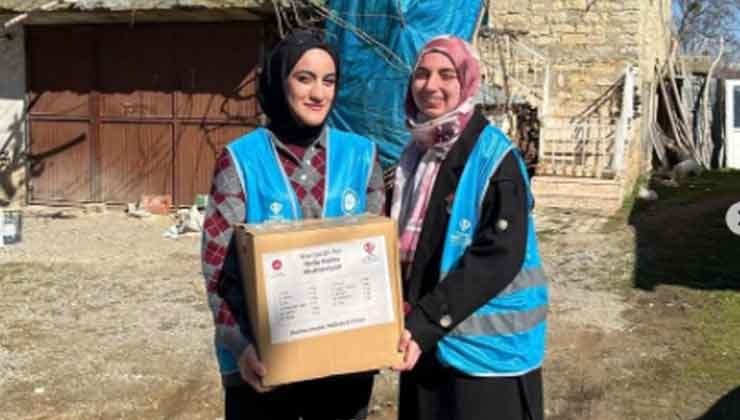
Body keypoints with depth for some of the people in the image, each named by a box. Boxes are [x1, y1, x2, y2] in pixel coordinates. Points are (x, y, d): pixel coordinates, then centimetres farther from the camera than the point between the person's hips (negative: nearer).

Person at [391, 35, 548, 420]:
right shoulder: (414, 154, 8)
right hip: (426, 338, 6)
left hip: (486, 342, -6)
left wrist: (425, 323, -24)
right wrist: (412, 321, 1)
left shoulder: (494, 157, -13)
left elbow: (499, 257, -20)